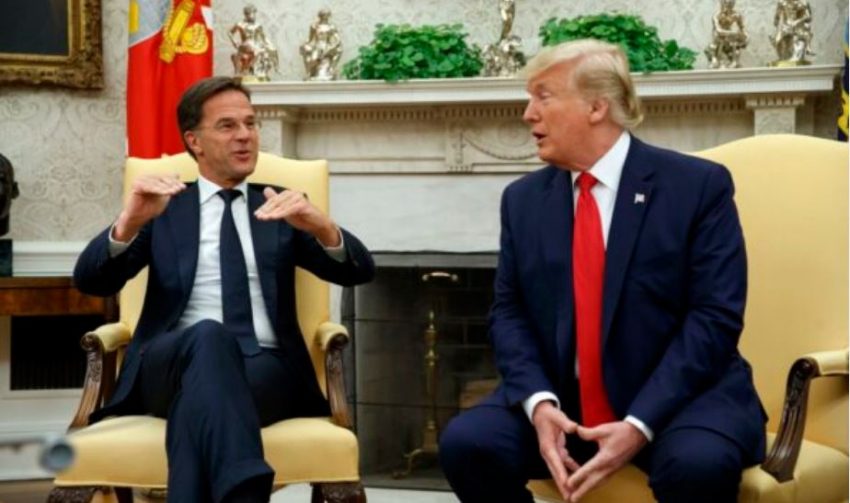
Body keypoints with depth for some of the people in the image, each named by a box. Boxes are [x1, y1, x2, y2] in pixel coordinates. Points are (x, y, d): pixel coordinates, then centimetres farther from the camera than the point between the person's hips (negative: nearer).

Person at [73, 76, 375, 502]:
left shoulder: (281, 209, 21)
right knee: (207, 336, -38)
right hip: (171, 364, -1)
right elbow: (91, 281, 5)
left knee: (200, 389, -37)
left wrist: (322, 226, -17)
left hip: (265, 369, 1)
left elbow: (359, 272, 7)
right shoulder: (163, 208, 19)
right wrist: (130, 222, -18)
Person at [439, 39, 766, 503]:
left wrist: (640, 424, -22)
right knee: (465, 443, -21)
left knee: (698, 463, -36)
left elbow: (714, 317, -11)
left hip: (678, 398, -4)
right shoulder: (523, 199, 9)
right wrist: (539, 402, -15)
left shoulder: (699, 185, -5)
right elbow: (509, 313, 6)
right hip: (562, 404, 4)